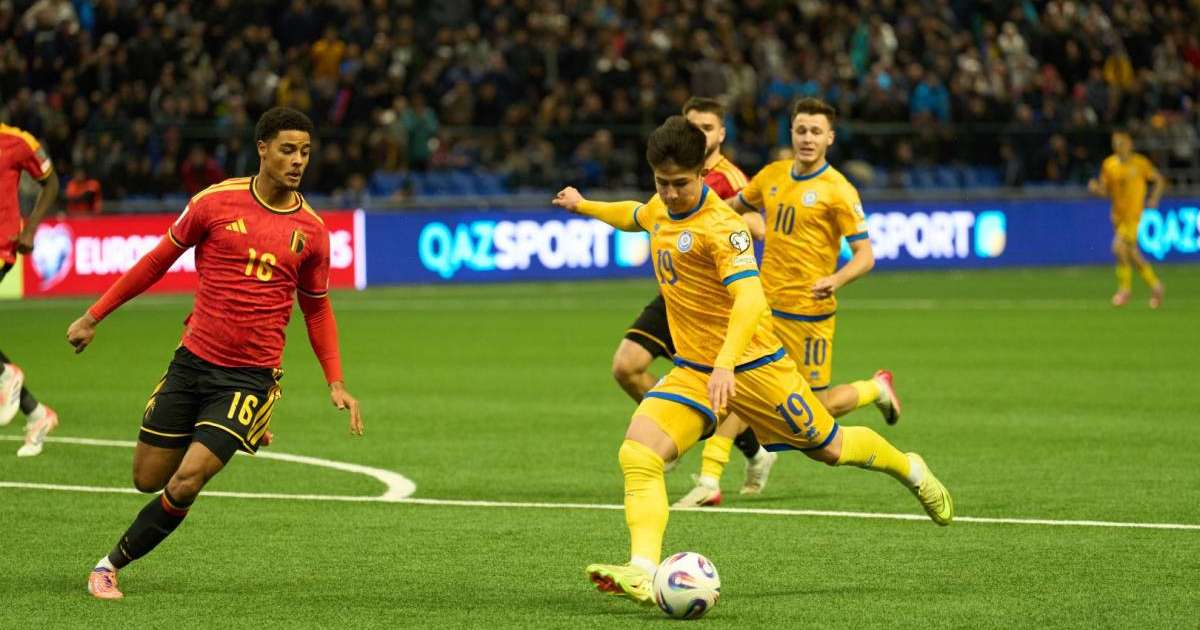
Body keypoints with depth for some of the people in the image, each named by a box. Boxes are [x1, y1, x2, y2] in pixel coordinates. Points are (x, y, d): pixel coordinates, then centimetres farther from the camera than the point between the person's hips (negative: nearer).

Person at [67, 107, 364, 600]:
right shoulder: (216, 201, -4)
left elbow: (316, 308, 14)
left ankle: (113, 563, 5)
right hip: (192, 361, 1)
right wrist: (94, 316, 9)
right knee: (148, 480, 7)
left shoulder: (311, 229, 0)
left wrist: (336, 383, 6)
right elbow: (159, 259, 8)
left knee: (185, 484, -15)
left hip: (251, 377, -1)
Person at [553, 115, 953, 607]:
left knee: (828, 448, 12)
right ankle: (643, 574, -29)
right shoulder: (659, 211, 2)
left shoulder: (720, 225, -22)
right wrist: (583, 206, 44)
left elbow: (749, 298, -35)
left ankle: (910, 470, 43)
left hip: (751, 364, -6)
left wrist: (726, 364, -48)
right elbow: (635, 216, 30)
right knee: (637, 453, -18)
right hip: (692, 371, 6)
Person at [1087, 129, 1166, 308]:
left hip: (1133, 213, -5)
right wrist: (1095, 188, -14)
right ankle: (1155, 285, 24)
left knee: (1120, 247, -20)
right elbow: (1105, 191, 7)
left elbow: (1159, 180, 7)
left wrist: (1153, 200, -5)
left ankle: (1125, 288, -7)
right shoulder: (1109, 164, 5)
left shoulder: (1140, 163, -4)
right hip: (1118, 215, 5)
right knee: (1132, 254, 8)